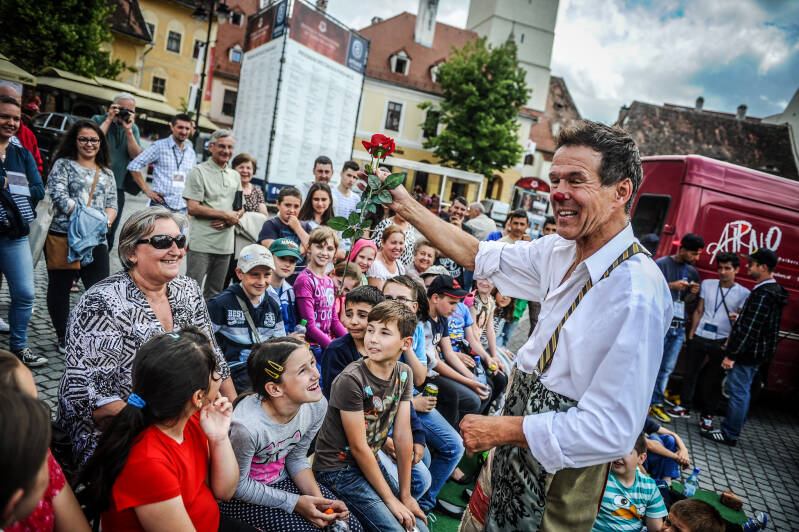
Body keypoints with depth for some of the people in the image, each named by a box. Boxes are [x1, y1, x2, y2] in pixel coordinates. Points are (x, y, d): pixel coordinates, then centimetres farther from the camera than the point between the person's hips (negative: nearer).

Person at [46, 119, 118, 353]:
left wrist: (106, 220, -9)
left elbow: (112, 204, 13)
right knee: (59, 287, 7)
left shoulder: (107, 173, 17)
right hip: (63, 235, -2)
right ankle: (63, 338, 21)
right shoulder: (63, 165, 5)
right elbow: (59, 195, -8)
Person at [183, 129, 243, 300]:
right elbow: (193, 208, -12)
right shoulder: (198, 172, -4)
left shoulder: (235, 175, 17)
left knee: (214, 293, 14)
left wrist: (231, 220, -5)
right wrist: (226, 214, -10)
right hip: (201, 244, -6)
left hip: (225, 245, 6)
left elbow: (240, 209, 18)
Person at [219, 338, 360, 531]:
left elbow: (296, 457, 0)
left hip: (281, 479, 6)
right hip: (238, 496, -5)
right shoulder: (247, 426, -35)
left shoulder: (317, 405, -16)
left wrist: (319, 499, -12)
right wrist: (295, 503, -18)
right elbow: (237, 485, -19)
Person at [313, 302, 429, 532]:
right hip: (338, 468, -6)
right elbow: (359, 447, -19)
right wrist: (391, 499, -14)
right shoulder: (351, 379, -24)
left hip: (370, 463, 6)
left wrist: (405, 495, -3)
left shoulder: (403, 373, -4)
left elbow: (403, 436, -3)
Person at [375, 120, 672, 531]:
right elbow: (480, 257, 7)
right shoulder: (560, 251, -6)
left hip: (561, 463, -7)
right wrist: (405, 206, 7)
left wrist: (501, 430, -21)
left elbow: (611, 431, -28)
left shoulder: (638, 295, -29)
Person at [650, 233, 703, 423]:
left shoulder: (692, 272, 15)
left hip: (678, 327, 6)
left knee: (667, 368, 8)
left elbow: (688, 300, 20)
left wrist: (693, 293, -2)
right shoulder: (661, 264, -3)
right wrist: (672, 286, -18)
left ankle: (657, 403, 16)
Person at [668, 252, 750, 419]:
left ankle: (708, 413, 19)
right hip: (699, 337, 2)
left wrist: (737, 318, -18)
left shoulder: (743, 293, 1)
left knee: (714, 378, 6)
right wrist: (691, 333, 6)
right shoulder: (707, 284, 7)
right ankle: (685, 406, 21)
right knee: (690, 373, 8)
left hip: (721, 341, -2)